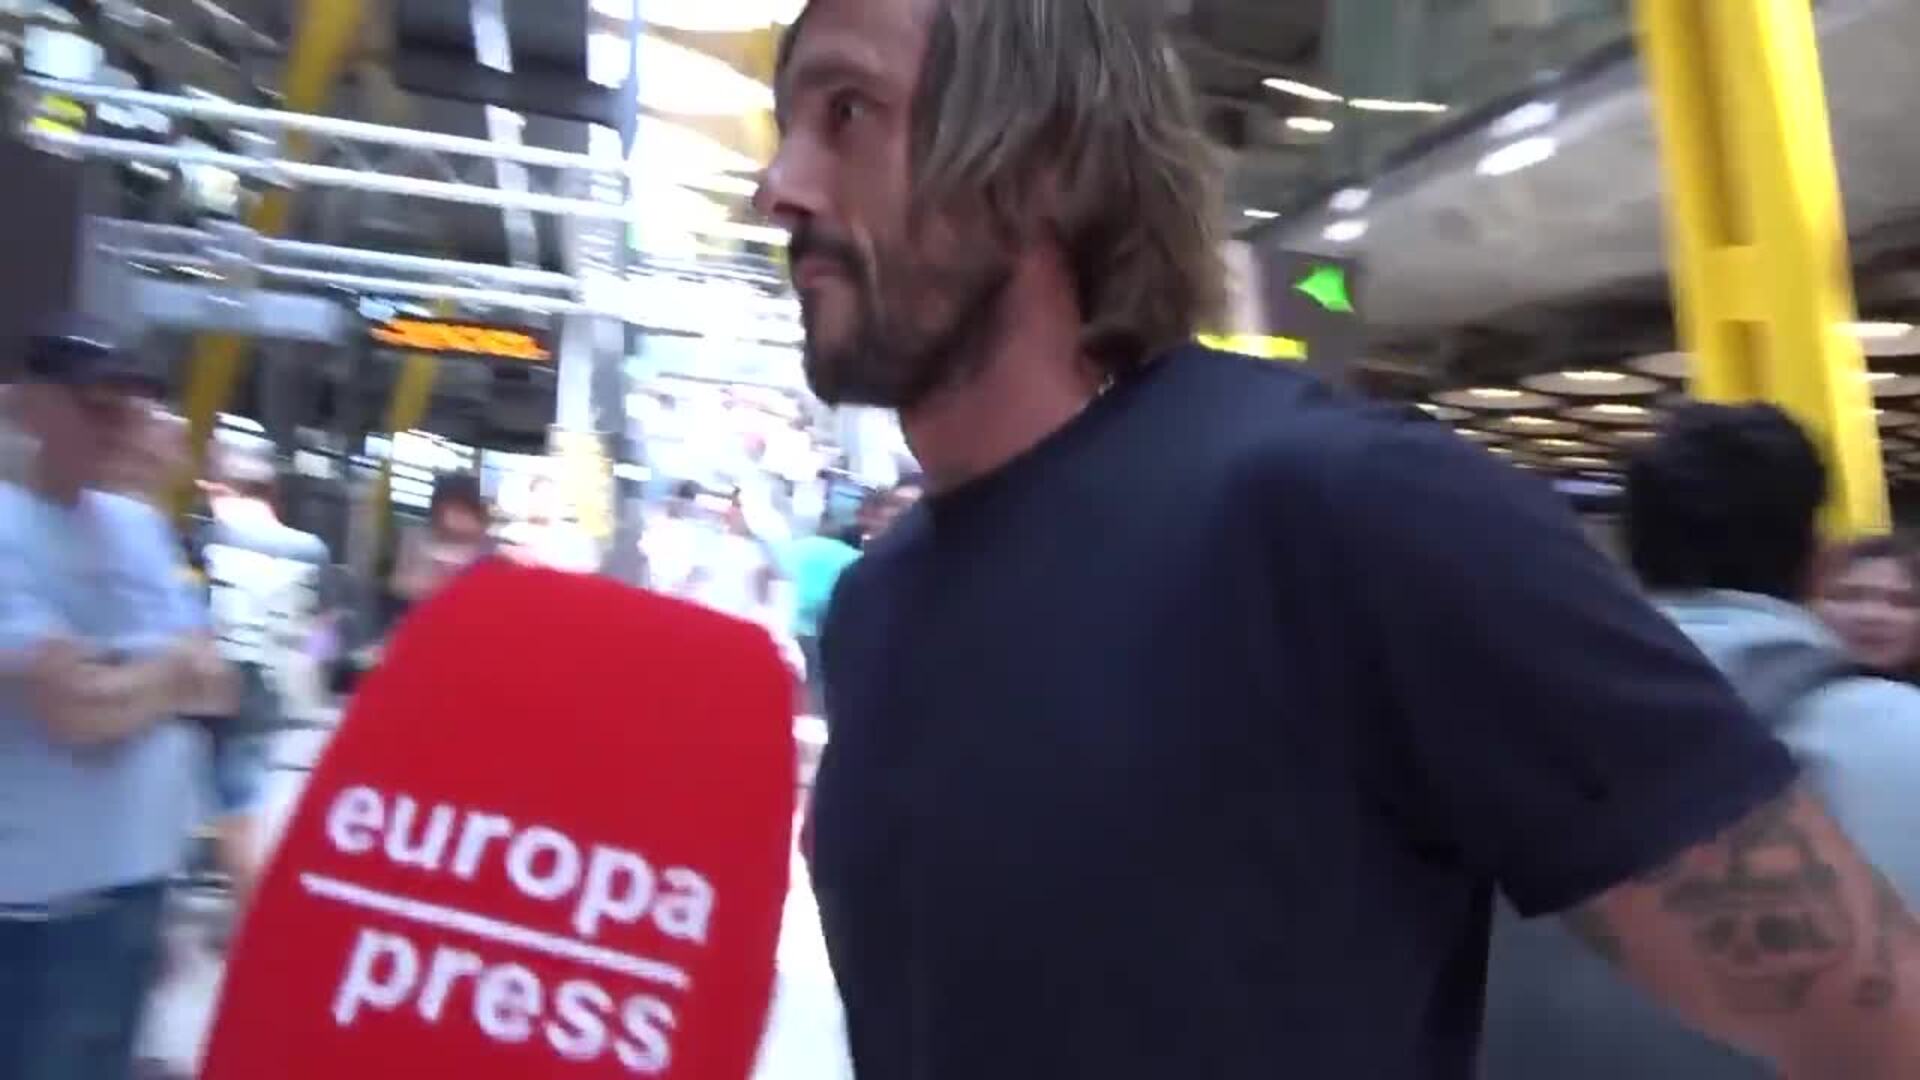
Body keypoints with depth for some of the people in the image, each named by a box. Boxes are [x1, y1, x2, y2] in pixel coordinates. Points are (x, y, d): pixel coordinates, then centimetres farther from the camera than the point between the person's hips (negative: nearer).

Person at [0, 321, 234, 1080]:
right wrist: (168, 671, -3)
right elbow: (77, 712, -21)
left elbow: (210, 682, 7)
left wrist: (118, 680, -10)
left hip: (139, 871, 7)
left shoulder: (140, 527, 8)